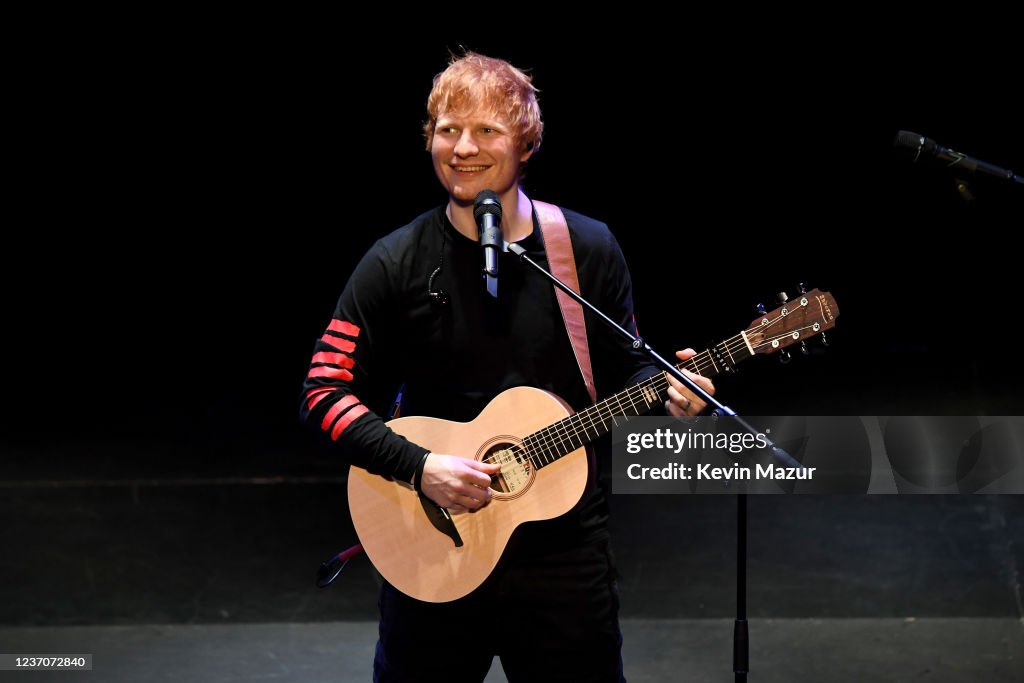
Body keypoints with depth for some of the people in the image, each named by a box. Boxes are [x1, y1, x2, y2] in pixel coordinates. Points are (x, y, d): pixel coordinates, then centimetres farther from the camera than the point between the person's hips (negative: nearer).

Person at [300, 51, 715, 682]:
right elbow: (327, 393, -7)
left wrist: (666, 389, -14)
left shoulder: (589, 249, -1)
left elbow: (622, 370, 8)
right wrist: (417, 466, -19)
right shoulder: (396, 264, -5)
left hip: (564, 551, 1)